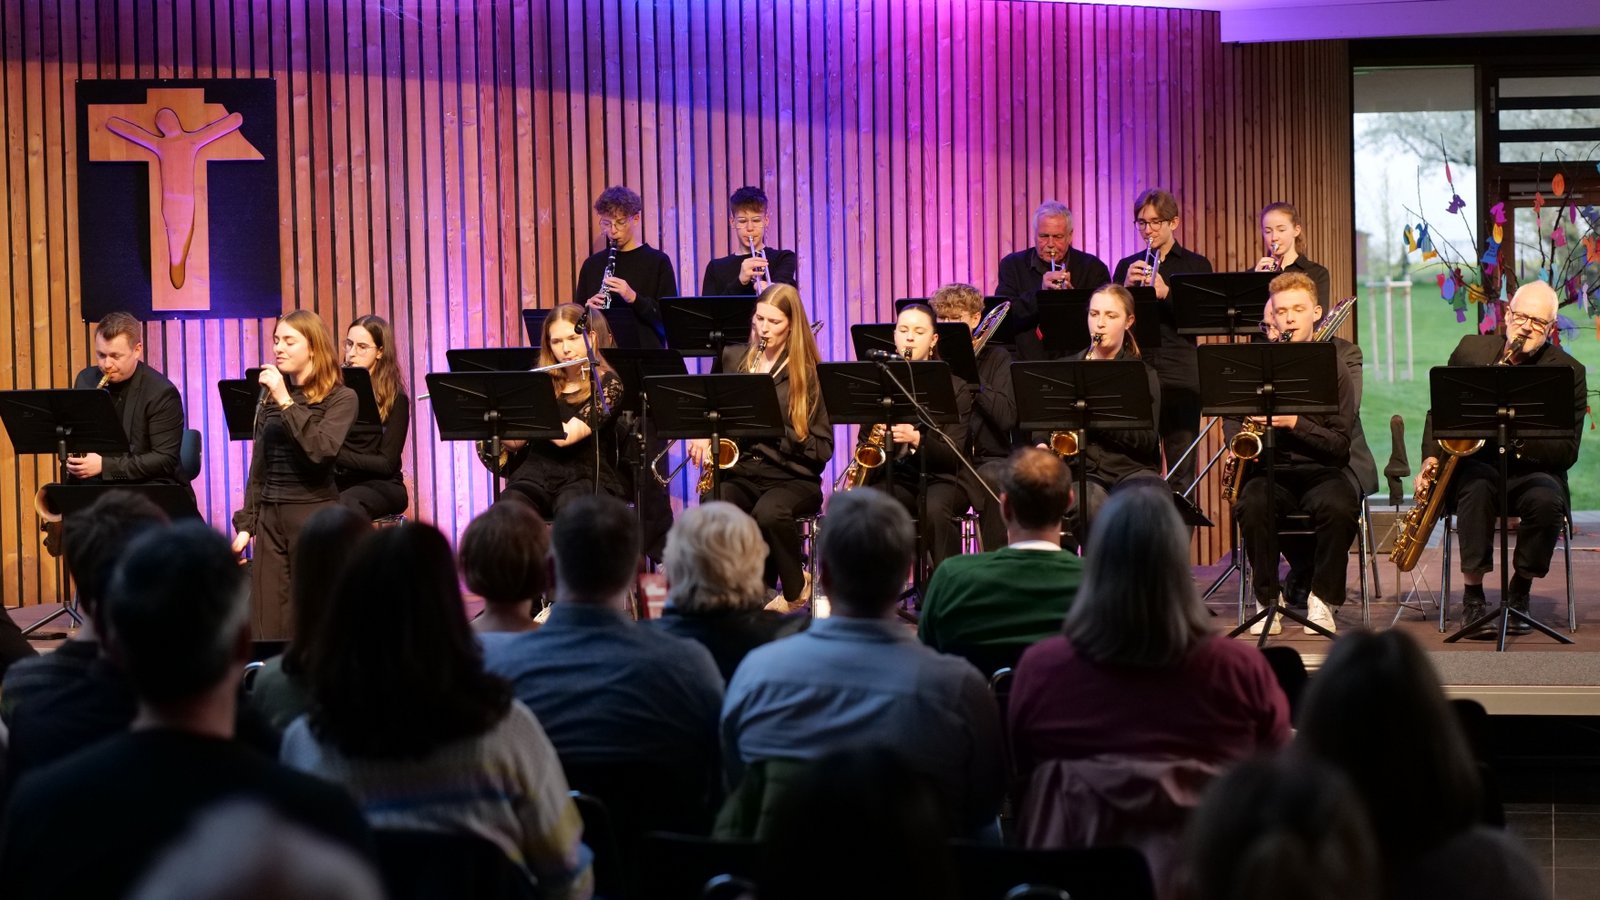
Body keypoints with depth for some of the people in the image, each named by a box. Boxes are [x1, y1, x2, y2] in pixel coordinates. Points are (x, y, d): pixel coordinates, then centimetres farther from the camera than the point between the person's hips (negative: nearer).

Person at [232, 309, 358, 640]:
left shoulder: (340, 398, -2)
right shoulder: (269, 397, 13)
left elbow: (321, 450, -19)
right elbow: (258, 467, 16)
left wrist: (286, 402, -18)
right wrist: (245, 523, 10)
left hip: (315, 515, -5)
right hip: (269, 517, 5)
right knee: (268, 628, 1)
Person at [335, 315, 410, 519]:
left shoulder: (395, 399, -1)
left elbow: (387, 463, -8)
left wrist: (337, 454, -20)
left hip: (381, 485, -3)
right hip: (337, 481, 3)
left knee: (345, 505, -37)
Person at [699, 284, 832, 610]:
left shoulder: (809, 374, 0)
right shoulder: (732, 358, 12)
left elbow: (822, 448, -5)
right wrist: (702, 435, 3)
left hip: (791, 478, -2)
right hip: (739, 471, 3)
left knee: (768, 512, -37)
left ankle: (796, 588, -8)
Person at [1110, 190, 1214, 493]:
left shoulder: (1196, 265, 8)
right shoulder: (1127, 266, 13)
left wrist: (1166, 293, -16)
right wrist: (1126, 287, -10)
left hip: (1181, 377, -1)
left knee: (1181, 470, -1)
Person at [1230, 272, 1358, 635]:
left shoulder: (1334, 371, 4)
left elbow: (1340, 445, -3)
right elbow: (1233, 422, 14)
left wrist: (1295, 423, -18)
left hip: (1319, 472, -1)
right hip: (1269, 472, 1)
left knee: (1339, 506, -34)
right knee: (1252, 504, -34)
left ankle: (1323, 599, -12)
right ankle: (1266, 598, -14)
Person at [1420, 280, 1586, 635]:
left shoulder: (1568, 372, -2)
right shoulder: (1471, 350, 6)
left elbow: (1566, 451, -7)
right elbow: (1439, 411, 15)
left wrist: (1518, 437, -23)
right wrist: (1431, 458, -1)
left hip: (1531, 469, -1)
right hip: (1474, 462, 1)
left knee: (1548, 501, -35)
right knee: (1476, 488, -36)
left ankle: (1518, 594, -12)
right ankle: (1473, 597, -25)